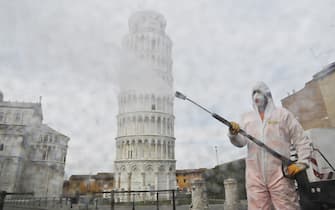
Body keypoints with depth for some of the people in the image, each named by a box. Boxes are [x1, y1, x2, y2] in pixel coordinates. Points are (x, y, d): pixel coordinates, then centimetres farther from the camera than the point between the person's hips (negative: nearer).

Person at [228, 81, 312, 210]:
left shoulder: (282, 114, 11)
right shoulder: (246, 118, 16)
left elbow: (302, 141, 9)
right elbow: (240, 142, 4)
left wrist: (301, 163, -6)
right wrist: (233, 134, -18)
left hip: (280, 174, -2)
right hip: (255, 176, 2)